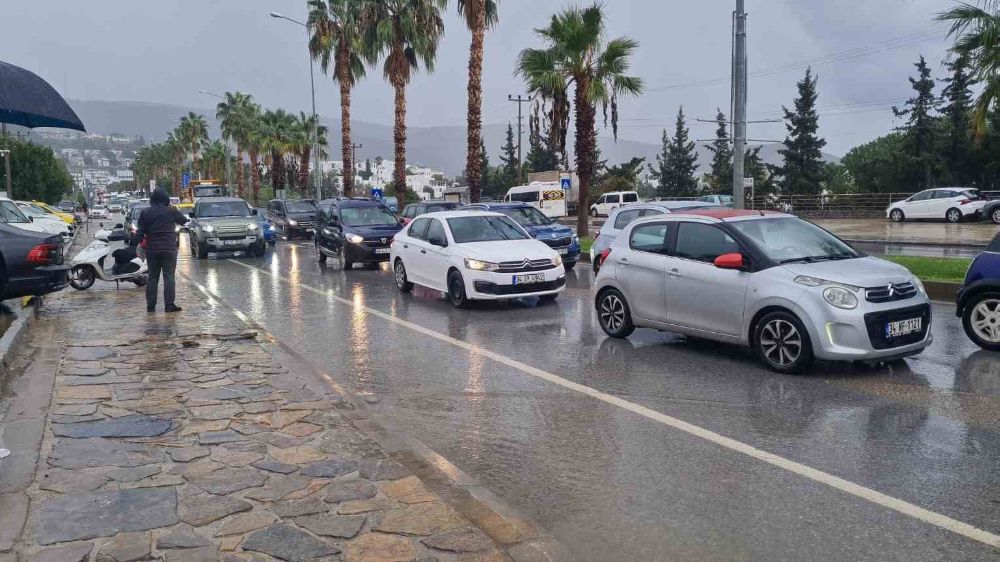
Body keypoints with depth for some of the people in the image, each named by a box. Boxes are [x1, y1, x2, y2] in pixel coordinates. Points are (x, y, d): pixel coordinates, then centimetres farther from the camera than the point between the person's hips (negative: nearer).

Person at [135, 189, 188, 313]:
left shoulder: (145, 212, 2)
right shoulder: (171, 211, -4)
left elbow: (140, 232, 0)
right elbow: (184, 221, 12)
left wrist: (134, 243, 9)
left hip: (151, 249, 3)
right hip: (169, 249, -3)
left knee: (152, 277, 10)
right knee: (169, 277, -1)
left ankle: (150, 306, 11)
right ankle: (169, 305, -4)